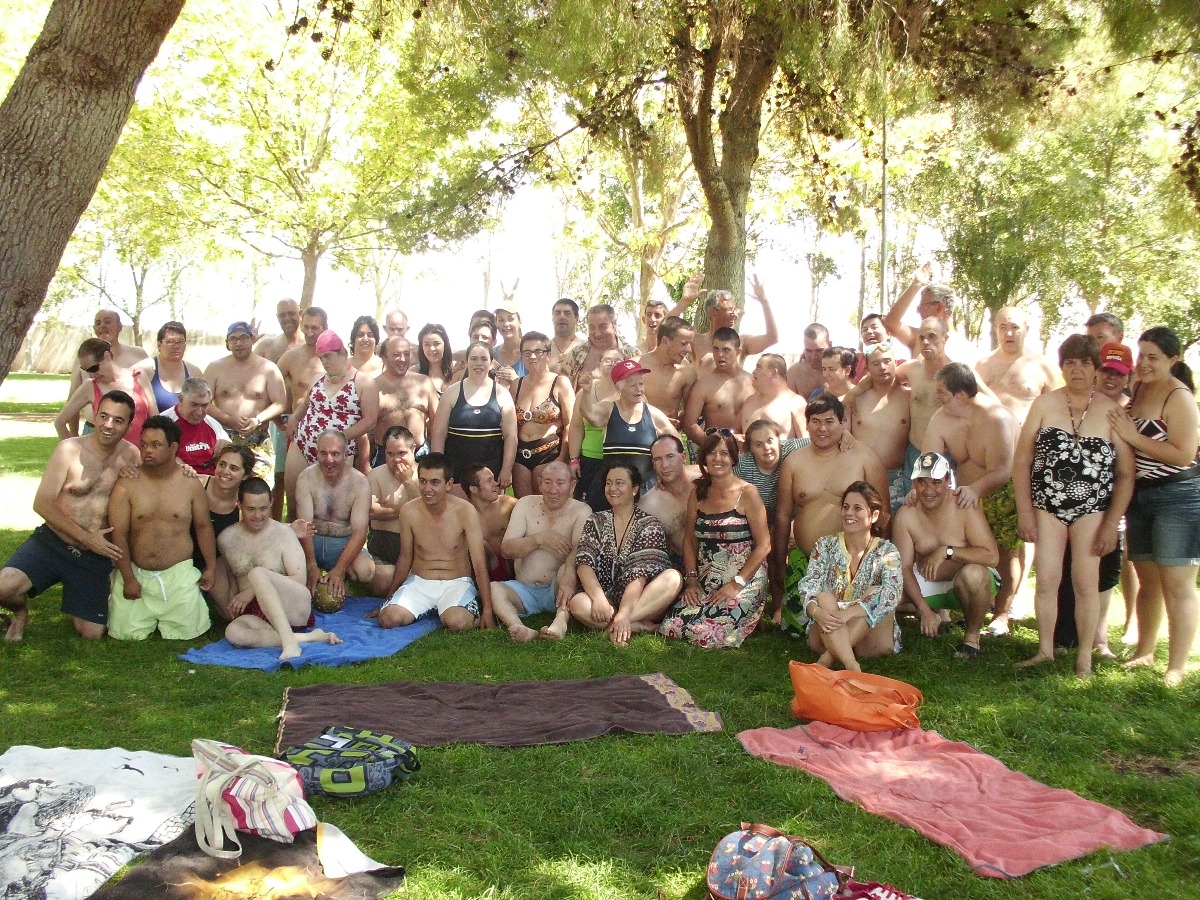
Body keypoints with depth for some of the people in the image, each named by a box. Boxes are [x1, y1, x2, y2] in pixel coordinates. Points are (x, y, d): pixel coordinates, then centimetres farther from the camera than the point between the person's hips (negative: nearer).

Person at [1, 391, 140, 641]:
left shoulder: (131, 455, -2)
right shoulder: (70, 449, -12)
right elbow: (42, 504, -12)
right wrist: (87, 538, -16)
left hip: (95, 557, 2)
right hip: (50, 544, -2)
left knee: (92, 634, 3)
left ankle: (75, 604, 39)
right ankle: (21, 611, 10)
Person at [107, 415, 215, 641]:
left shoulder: (191, 484, -3)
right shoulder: (127, 485, -8)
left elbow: (203, 526, 6)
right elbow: (118, 535, -8)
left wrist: (211, 567, 7)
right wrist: (129, 579, -9)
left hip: (179, 574, 0)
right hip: (136, 572, 0)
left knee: (186, 632, -3)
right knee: (126, 634, -1)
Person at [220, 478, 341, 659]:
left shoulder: (283, 533, 1)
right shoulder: (226, 538, 12)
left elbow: (299, 579, -7)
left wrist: (251, 591, -12)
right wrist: (232, 606, 5)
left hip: (295, 607, -2)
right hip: (256, 615, 3)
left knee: (257, 573, -31)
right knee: (233, 632, -33)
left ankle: (289, 641, -43)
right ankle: (308, 637, -32)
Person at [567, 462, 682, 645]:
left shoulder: (649, 525, 0)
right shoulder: (596, 522, 10)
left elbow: (640, 574, -13)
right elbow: (584, 563, -5)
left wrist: (623, 614, -28)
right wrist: (598, 598, -24)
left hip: (640, 603, -1)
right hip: (605, 598, 1)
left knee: (673, 578, -29)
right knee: (577, 604, -30)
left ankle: (614, 628, -29)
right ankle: (646, 628, -24)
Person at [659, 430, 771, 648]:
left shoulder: (747, 493, -8)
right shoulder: (698, 492, 8)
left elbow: (764, 546, -10)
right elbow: (690, 539, 12)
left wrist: (737, 584, -15)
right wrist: (691, 579, 0)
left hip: (745, 579, -5)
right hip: (705, 580, 5)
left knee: (708, 633, -24)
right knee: (672, 627, -14)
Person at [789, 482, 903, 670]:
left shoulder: (886, 551, -1)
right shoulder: (825, 545, 4)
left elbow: (893, 593, -20)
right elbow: (808, 586, -8)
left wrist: (847, 613, -35)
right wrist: (816, 611, -33)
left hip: (870, 638, -1)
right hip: (828, 635, 1)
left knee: (875, 593, -26)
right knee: (824, 597, -27)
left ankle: (826, 660, -36)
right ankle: (852, 667, -46)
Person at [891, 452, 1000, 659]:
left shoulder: (964, 508, -19)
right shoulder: (906, 515, -11)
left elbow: (992, 556, -25)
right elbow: (904, 567, -14)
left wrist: (946, 551, -31)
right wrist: (925, 611, -24)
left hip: (968, 586, -4)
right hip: (927, 587, 5)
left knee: (973, 573, -37)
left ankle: (973, 635, -11)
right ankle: (941, 615, 13)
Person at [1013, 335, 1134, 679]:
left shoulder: (1111, 411, -4)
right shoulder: (1045, 404, 0)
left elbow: (1125, 474, -3)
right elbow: (1022, 461, 0)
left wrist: (1112, 523, -7)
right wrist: (1025, 511, -4)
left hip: (1091, 510, -1)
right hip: (1047, 507, 1)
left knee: (1086, 583, 0)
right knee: (1046, 581, 2)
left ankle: (1084, 657, 12)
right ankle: (1045, 650, 16)